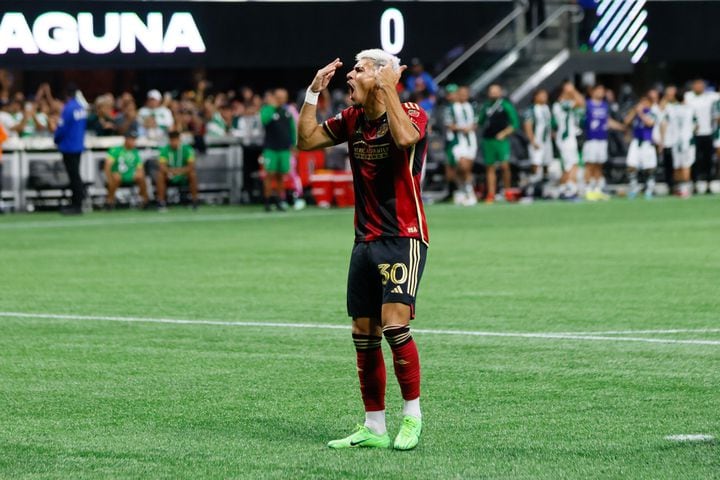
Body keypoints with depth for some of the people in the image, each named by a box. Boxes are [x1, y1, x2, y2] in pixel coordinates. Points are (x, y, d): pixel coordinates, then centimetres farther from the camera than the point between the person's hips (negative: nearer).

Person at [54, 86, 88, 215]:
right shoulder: (82, 108, 5)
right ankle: (76, 203, 19)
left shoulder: (68, 109, -19)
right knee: (75, 174, 15)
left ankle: (77, 205, -5)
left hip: (69, 147, -8)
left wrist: (56, 140, 2)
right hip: (79, 145, 8)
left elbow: (62, 128, -16)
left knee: (74, 175, -6)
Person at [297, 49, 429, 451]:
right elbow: (307, 140, 10)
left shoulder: (411, 114, -10)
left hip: (404, 239, -7)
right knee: (364, 335, 5)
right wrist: (314, 92, 3)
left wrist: (389, 89, -25)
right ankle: (374, 428, 12)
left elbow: (404, 137, -32)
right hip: (365, 240, 7)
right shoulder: (352, 119, 9)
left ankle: (413, 417, -4)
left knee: (395, 324, -18)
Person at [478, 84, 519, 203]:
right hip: (487, 139, 5)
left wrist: (504, 133, -11)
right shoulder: (485, 106, 13)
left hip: (501, 140, -5)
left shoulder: (506, 106, -1)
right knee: (490, 168, 7)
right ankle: (491, 194, 10)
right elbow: (480, 122, 26)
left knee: (504, 165, -14)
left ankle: (507, 190, 4)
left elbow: (515, 123, -2)